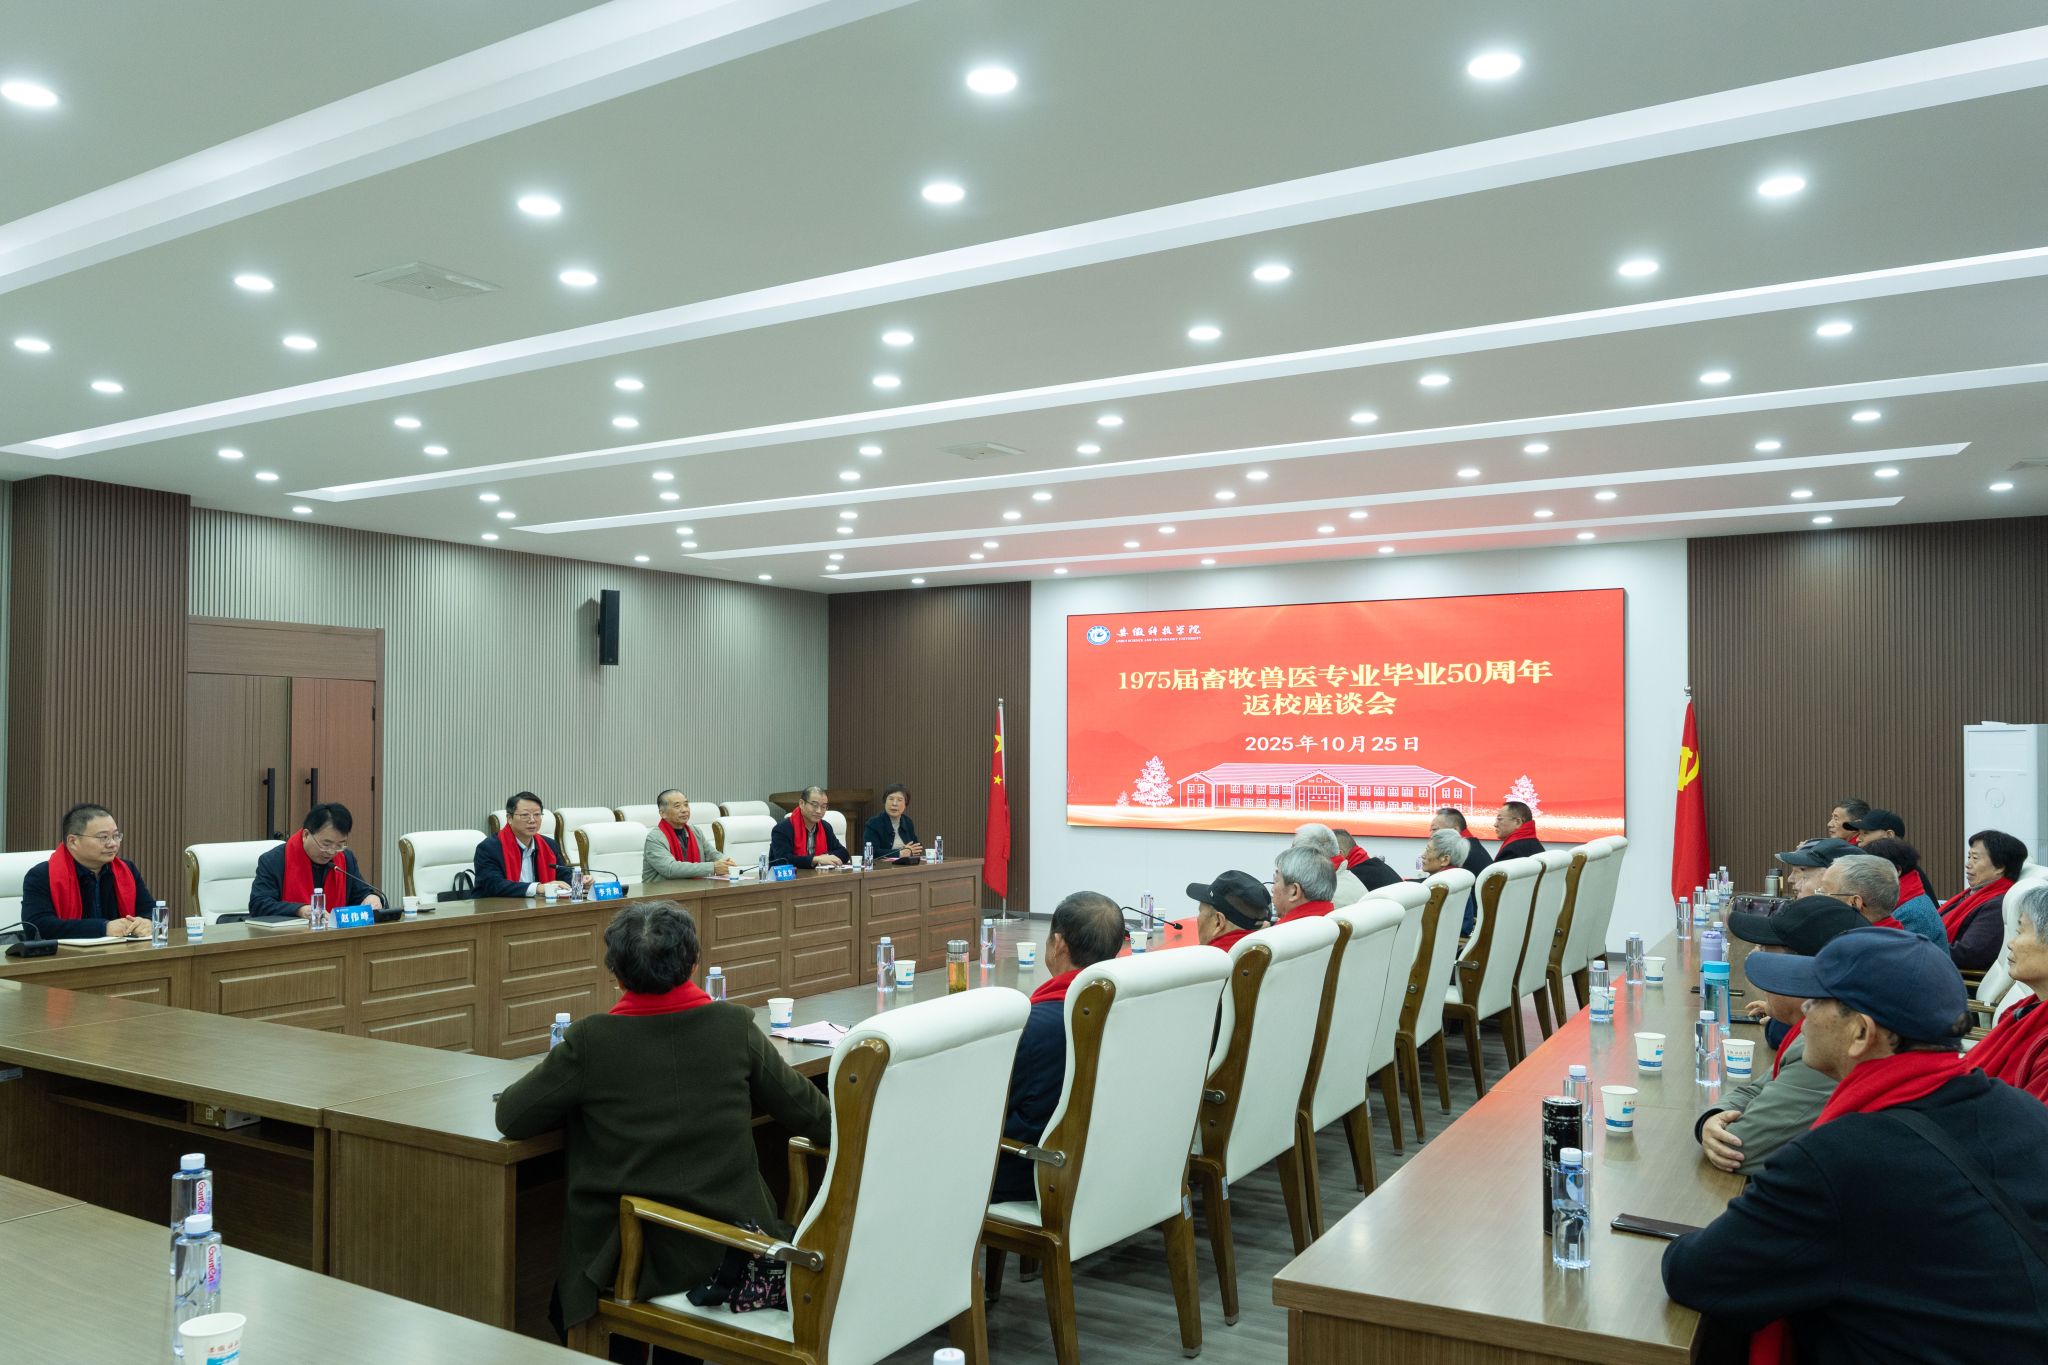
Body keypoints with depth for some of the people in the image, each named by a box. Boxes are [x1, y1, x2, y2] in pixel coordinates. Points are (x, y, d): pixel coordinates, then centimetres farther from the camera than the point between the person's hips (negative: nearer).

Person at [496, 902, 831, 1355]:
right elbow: (815, 1118, -1)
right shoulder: (735, 1026, -9)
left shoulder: (589, 1041, -14)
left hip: (636, 1263, -2)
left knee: (568, 1304, 29)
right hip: (734, 1248, 2)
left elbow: (509, 1118, -1)